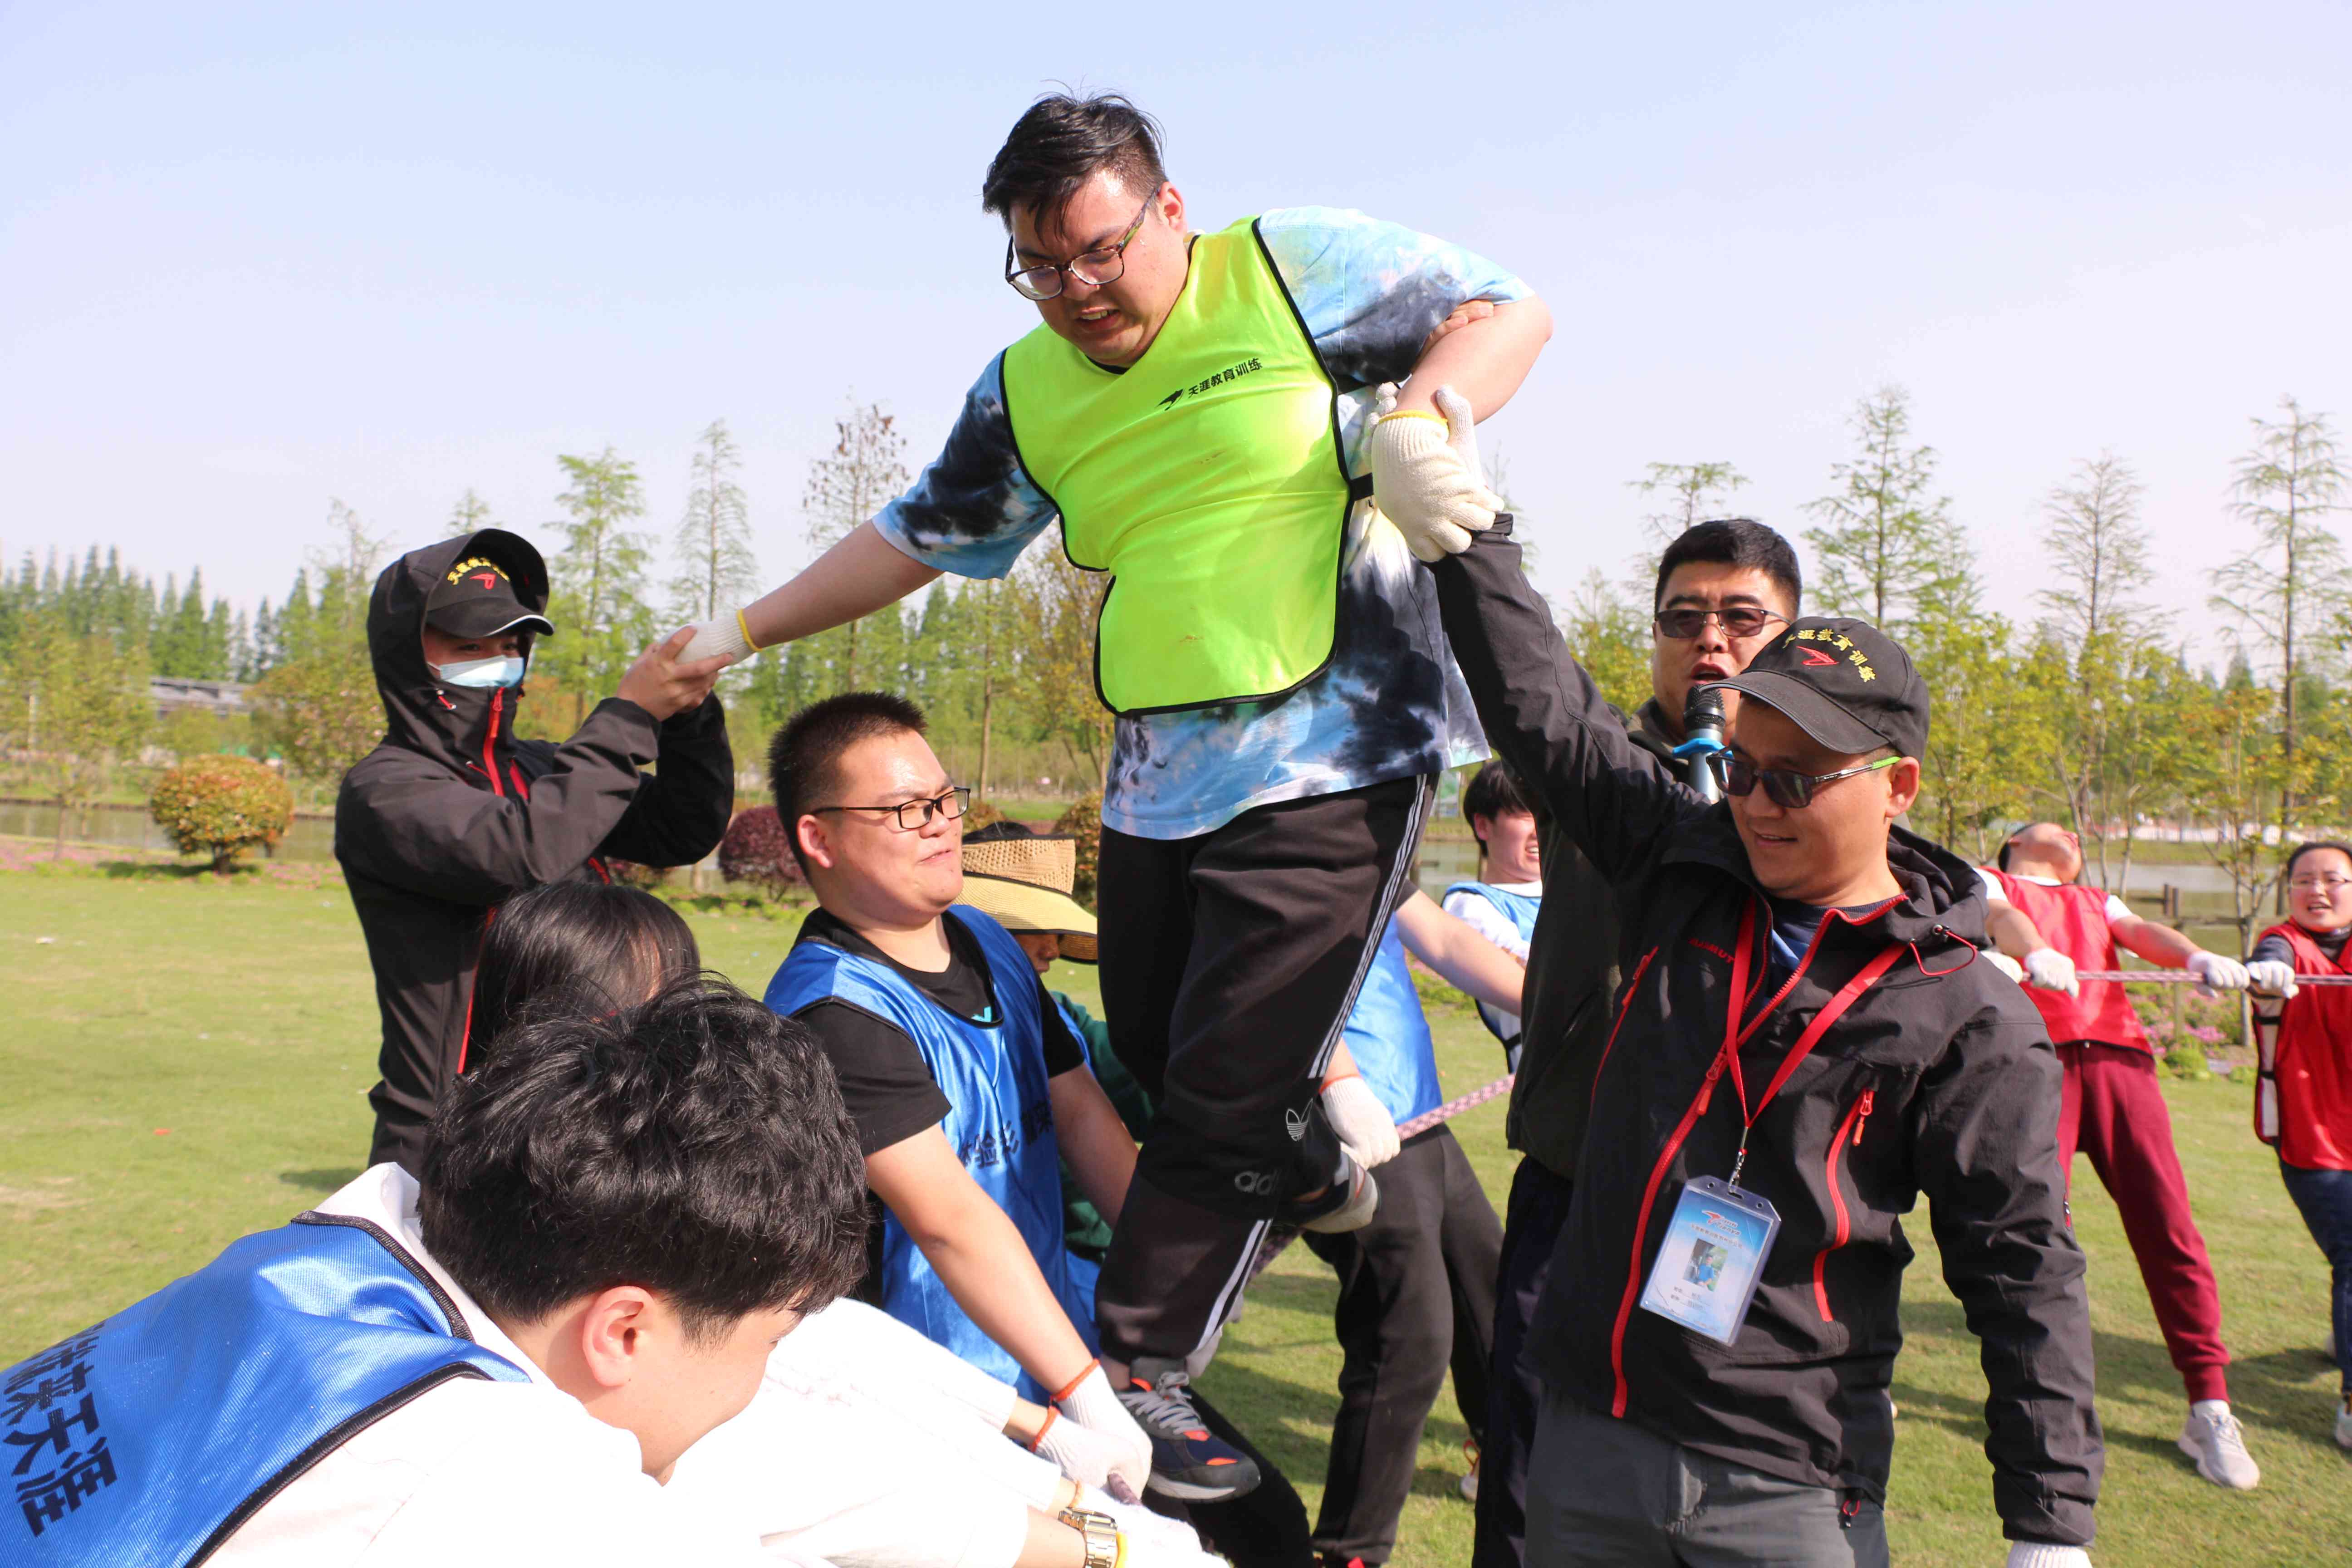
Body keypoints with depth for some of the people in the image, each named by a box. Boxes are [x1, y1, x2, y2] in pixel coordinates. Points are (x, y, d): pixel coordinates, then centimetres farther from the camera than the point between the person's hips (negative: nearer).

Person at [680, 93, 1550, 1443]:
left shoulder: (1297, 268, -2)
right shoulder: (1023, 390, 12)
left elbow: (1511, 312, 0)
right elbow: (916, 537, 19)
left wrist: (1421, 420, -20)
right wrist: (740, 634, 17)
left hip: (1336, 759, -6)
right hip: (1158, 777, 6)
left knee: (1223, 1092, -6)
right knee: (1155, 1055, 14)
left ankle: (1135, 1366, 11)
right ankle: (1314, 1174, 43)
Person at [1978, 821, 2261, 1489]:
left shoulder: (2098, 902, 34)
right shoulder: (1989, 882, 22)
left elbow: (2142, 932, 13)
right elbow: (2001, 919, -2)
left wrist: (2198, 956, -10)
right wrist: (2036, 953, -26)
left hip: (2117, 1053, 4)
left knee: (2167, 1221, -6)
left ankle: (2210, 1409, 1)